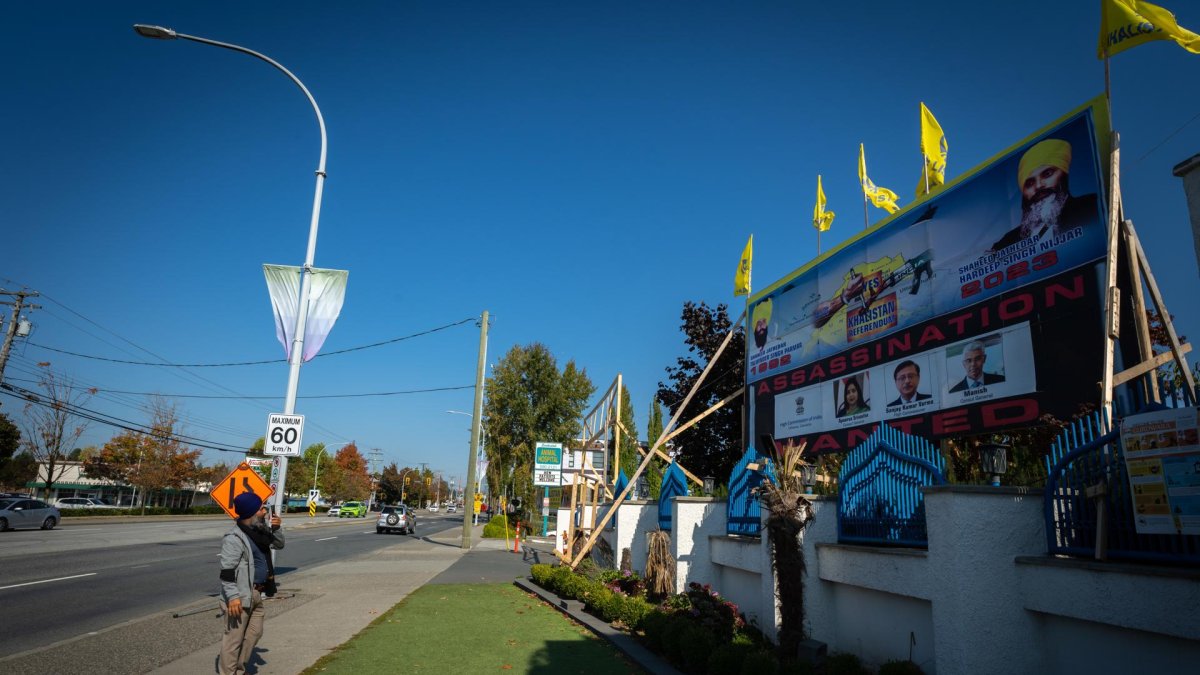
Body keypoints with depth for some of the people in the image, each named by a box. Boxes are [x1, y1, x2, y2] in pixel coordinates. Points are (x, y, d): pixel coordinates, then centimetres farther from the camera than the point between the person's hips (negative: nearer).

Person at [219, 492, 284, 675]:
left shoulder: (259, 531, 9)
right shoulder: (234, 538, -18)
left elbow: (278, 544, 23)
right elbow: (227, 571, -21)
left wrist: (277, 528, 3)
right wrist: (233, 596, -25)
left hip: (256, 594, 9)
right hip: (240, 596, -9)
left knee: (254, 633, 18)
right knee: (234, 638, -2)